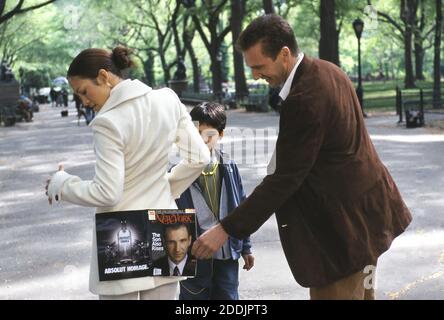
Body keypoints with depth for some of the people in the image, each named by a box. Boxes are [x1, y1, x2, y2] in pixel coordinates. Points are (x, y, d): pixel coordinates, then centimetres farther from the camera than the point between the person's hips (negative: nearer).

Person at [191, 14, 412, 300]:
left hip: (345, 221, -10)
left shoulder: (305, 99, -26)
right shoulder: (327, 71, 4)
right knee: (359, 294, 20)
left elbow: (285, 178, -25)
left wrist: (226, 230, -23)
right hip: (363, 208, 10)